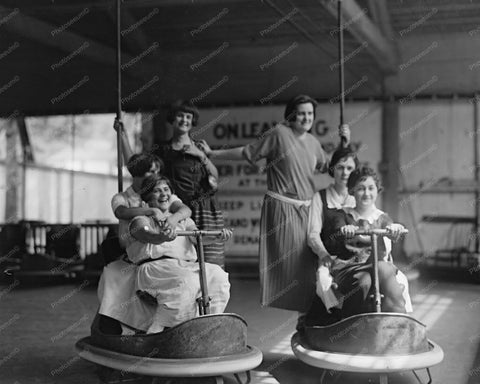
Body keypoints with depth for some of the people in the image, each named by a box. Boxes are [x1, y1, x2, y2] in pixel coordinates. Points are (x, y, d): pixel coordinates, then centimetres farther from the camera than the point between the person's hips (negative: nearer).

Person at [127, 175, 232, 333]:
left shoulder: (182, 220, 27)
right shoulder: (142, 220, 11)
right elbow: (147, 235, -13)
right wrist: (163, 237, -37)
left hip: (186, 265, 5)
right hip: (155, 266, -5)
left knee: (217, 275, -20)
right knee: (185, 281, -35)